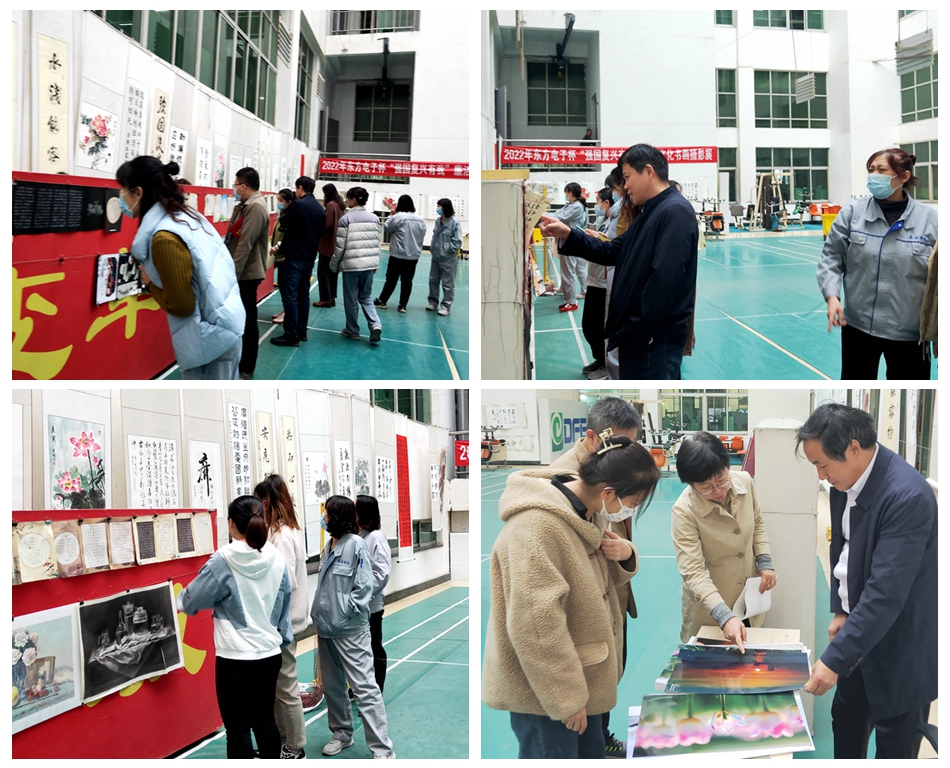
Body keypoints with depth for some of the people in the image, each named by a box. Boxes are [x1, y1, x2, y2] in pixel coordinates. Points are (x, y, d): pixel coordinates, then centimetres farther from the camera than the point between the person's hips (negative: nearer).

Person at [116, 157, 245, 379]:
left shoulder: (164, 238, -22)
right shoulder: (187, 216, 6)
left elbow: (181, 306, -19)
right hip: (223, 328, 9)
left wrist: (150, 283, -3)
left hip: (209, 338, -9)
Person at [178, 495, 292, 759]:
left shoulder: (223, 562, -15)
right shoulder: (277, 559, -1)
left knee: (238, 729, 3)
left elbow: (192, 600, -4)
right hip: (270, 655, 6)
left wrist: (180, 601, 19)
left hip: (235, 659, -6)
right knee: (265, 721, 18)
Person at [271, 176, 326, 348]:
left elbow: (283, 223, -5)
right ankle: (301, 331, 20)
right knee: (303, 294, 15)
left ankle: (291, 335, -7)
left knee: (290, 295, -6)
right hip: (310, 257, 8)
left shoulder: (298, 204, -16)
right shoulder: (320, 209, 8)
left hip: (294, 257, -8)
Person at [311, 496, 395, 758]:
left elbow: (364, 585, -15)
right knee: (332, 686, 16)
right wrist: (317, 613, 10)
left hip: (350, 630, -8)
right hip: (326, 628, 8)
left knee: (364, 687, -9)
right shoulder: (329, 545, 10)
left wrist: (344, 610, -15)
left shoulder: (355, 544, -12)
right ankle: (342, 734, 33)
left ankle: (382, 749, -6)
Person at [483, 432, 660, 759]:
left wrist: (624, 554, -5)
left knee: (591, 751, 19)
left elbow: (601, 575, 18)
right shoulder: (536, 527, -28)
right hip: (543, 688, -9)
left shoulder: (587, 511, 2)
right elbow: (536, 626, -28)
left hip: (581, 671, 9)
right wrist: (566, 698, -21)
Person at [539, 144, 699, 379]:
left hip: (654, 340, -11)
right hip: (636, 336, 11)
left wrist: (637, 333, -21)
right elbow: (612, 252, 19)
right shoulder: (652, 213, 20)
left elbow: (664, 279, -24)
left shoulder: (675, 212, -16)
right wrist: (567, 235, 7)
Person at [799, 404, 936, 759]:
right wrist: (840, 610, 3)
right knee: (846, 721, 22)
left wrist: (835, 659, -31)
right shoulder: (845, 480, -4)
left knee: (895, 744, 6)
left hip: (900, 643, -8)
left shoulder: (907, 495, -30)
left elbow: (886, 592, -32)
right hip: (859, 627, 8)